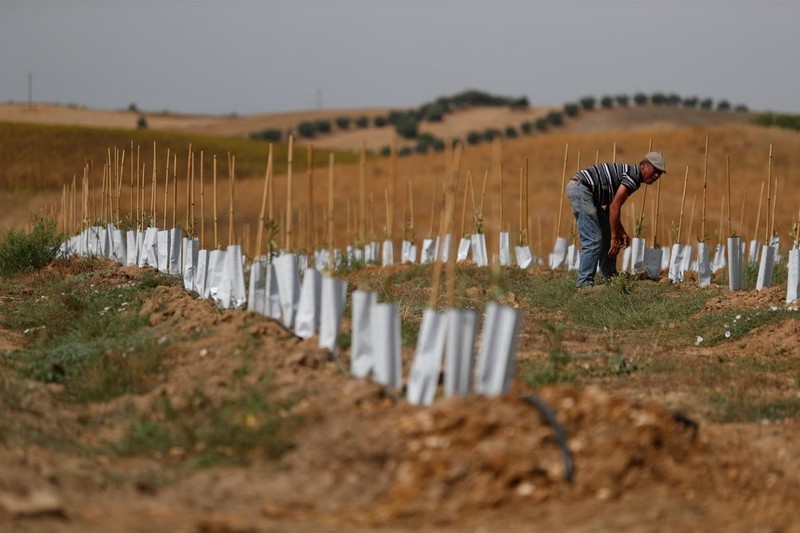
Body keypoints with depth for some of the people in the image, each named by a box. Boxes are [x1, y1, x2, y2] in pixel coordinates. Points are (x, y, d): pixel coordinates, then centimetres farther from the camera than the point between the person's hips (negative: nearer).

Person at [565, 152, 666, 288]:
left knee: (607, 235, 16)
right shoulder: (633, 175, -12)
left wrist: (621, 232, 14)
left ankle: (610, 277, 23)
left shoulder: (630, 174, 20)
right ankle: (585, 283, -16)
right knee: (593, 240, -14)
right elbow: (614, 207, -17)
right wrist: (615, 238, -13)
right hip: (580, 189, -11)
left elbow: (611, 207, 23)